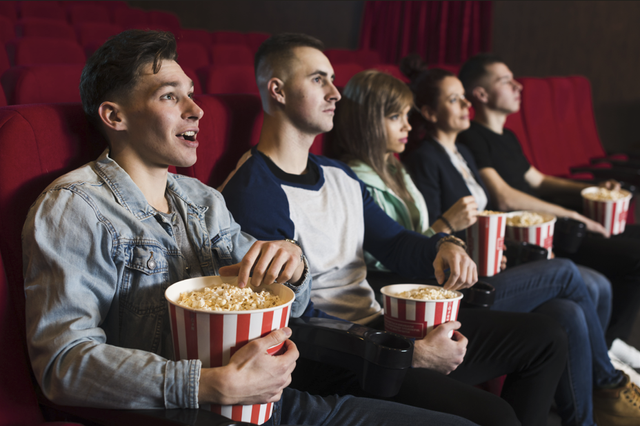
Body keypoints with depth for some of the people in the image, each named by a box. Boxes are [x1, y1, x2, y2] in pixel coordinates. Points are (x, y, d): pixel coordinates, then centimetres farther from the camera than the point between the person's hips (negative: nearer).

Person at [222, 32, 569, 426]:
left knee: (545, 337, 10)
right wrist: (411, 354, -21)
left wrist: (444, 247, -6)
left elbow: (394, 242, 18)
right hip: (332, 363, -9)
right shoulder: (253, 194, -16)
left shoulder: (338, 175, 13)